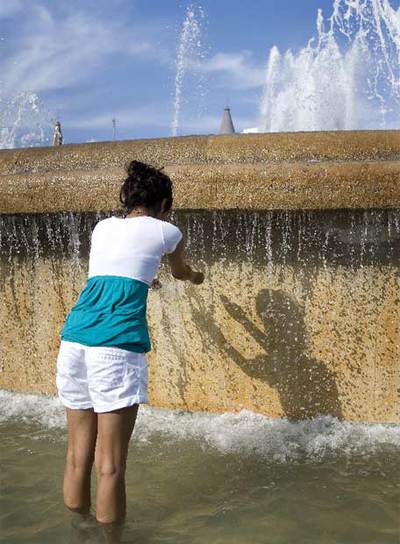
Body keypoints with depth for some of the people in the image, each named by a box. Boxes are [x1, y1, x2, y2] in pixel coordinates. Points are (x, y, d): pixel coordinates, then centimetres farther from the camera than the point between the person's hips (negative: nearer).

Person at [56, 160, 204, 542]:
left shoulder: (103, 226, 22)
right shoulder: (166, 231, 10)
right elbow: (179, 271, 30)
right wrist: (195, 277, 54)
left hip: (73, 338, 6)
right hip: (116, 344, -6)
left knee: (78, 456, 14)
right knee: (110, 465, 1)